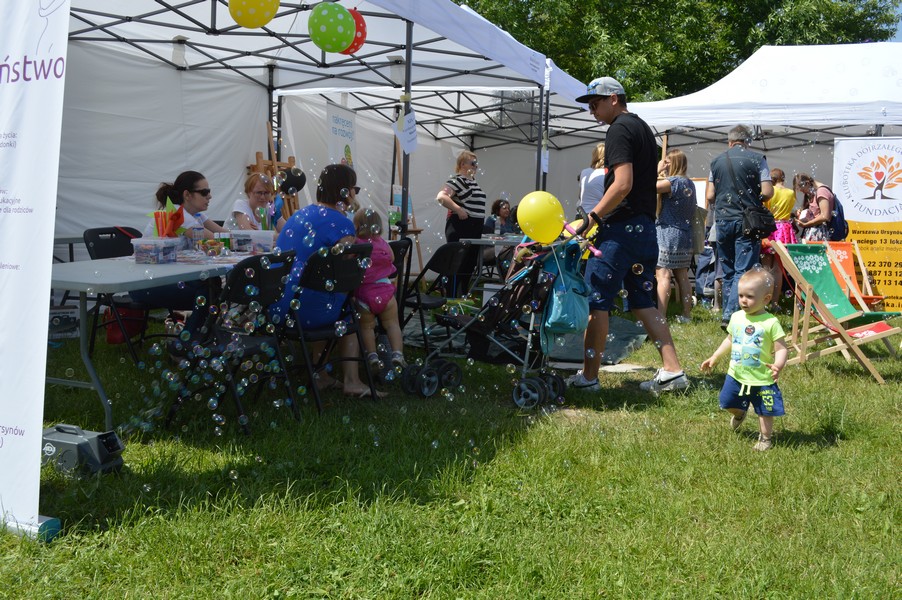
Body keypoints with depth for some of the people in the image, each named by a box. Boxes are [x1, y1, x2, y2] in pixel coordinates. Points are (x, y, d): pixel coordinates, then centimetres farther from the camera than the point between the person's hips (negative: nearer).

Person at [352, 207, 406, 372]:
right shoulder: (382, 242, 2)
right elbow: (392, 258, 16)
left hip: (363, 293, -2)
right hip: (385, 291, 2)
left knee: (367, 326, 12)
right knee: (392, 324, 10)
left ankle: (372, 356, -3)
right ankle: (397, 354, -6)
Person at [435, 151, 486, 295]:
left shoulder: (473, 180, 18)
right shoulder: (457, 180, -12)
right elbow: (441, 197, -25)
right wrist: (459, 210, -25)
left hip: (474, 228, 10)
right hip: (460, 228, -9)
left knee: (470, 265, 13)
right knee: (457, 266, -8)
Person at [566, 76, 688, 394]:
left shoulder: (620, 129, -10)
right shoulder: (643, 128, 20)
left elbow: (623, 184, -22)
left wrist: (593, 216, -17)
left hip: (621, 228, -10)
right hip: (646, 228, 10)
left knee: (596, 302, -3)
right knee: (643, 302, 13)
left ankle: (588, 377, 2)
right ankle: (673, 371, 9)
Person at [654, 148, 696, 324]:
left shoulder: (671, 182, -13)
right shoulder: (690, 184, 12)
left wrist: (657, 170, -8)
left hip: (668, 233, -8)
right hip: (685, 236, 8)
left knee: (663, 275, -10)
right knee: (682, 276, 13)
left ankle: (660, 316, -15)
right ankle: (686, 314, 17)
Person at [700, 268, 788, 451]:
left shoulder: (771, 323, -18)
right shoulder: (736, 318, -2)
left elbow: (781, 348, -20)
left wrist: (778, 364, -38)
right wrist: (714, 357, 13)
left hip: (762, 379, -5)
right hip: (736, 375, 5)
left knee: (765, 411, 8)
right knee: (728, 403, 20)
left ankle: (766, 437, 31)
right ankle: (739, 413, 52)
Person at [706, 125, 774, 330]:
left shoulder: (717, 161, 6)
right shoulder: (757, 159, -2)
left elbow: (710, 195, 6)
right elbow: (767, 192, -8)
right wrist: (754, 199, 13)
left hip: (722, 219, 3)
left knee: (728, 272, 13)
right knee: (743, 271, -4)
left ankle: (727, 313, 15)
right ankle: (730, 315, -15)